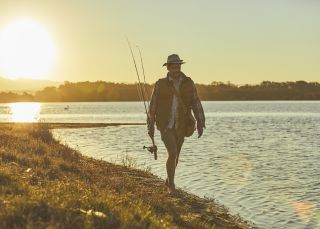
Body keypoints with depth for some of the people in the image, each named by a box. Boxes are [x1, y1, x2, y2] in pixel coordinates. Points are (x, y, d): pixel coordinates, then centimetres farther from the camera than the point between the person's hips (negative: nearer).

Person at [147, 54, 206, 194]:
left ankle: (169, 180, 38)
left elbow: (196, 103, -4)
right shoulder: (160, 84, -7)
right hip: (165, 125, -3)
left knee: (175, 154, 15)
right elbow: (153, 105, -2)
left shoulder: (188, 83, -3)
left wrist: (200, 123, -11)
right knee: (172, 154, -16)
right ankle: (171, 184, 2)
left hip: (180, 126, 3)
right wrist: (150, 126, -2)